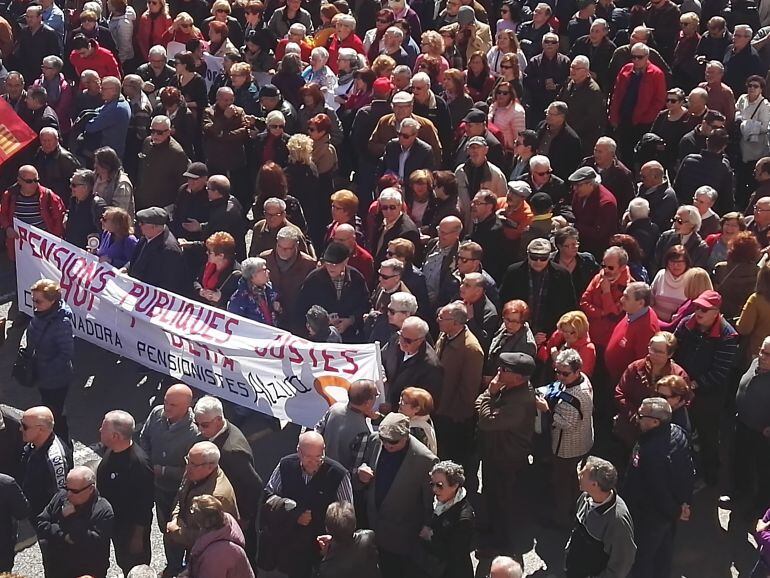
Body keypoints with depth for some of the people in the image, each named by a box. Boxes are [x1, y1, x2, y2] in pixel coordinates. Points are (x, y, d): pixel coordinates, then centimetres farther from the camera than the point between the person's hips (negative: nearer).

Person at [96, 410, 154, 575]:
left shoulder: (138, 462, -34)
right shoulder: (112, 451, -7)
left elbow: (144, 504, -26)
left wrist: (138, 535, -18)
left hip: (132, 528, -8)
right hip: (115, 522, 8)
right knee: (123, 563, 25)